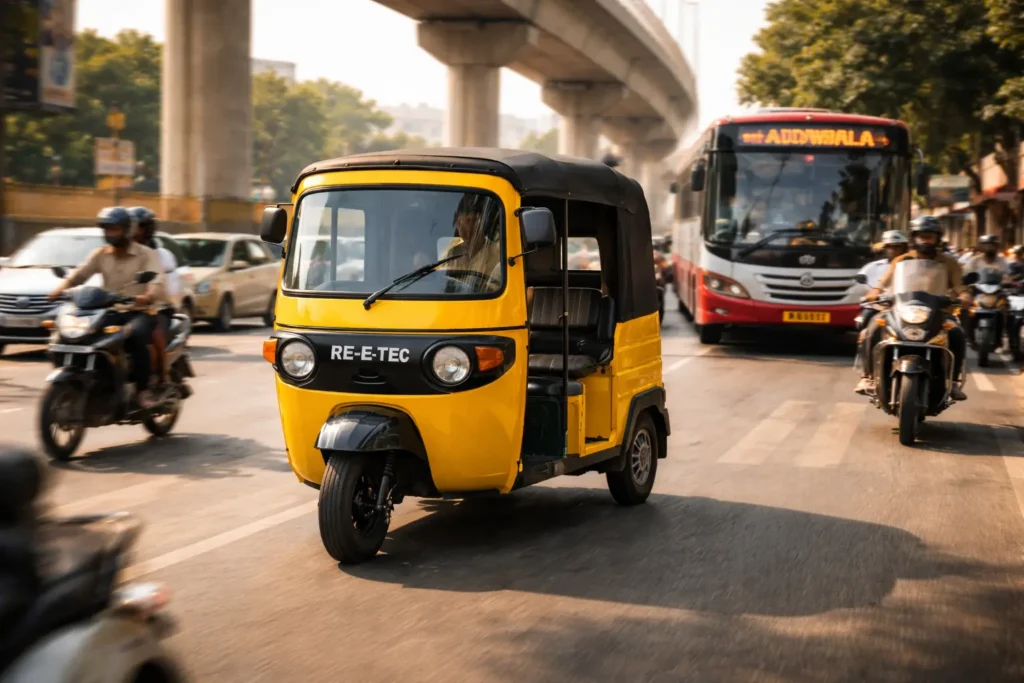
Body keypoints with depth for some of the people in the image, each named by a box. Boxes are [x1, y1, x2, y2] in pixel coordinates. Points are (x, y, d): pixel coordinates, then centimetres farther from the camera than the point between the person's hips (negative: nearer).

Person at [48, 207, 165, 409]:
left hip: (139, 313, -5)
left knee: (136, 335, -37)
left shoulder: (147, 255, -2)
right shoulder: (100, 254, 13)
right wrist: (60, 289, -18)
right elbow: (78, 275, 4)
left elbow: (157, 284, -18)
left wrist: (147, 297, -41)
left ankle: (143, 390, -29)